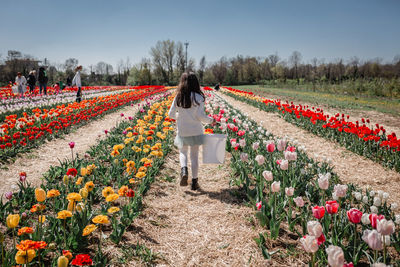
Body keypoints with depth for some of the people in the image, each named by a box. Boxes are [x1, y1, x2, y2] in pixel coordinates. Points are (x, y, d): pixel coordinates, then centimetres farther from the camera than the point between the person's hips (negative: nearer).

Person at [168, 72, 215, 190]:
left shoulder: (178, 97, -3)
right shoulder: (198, 97, -11)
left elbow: (171, 114, 1)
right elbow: (201, 116, -14)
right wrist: (211, 120, 5)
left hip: (182, 131, 2)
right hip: (196, 131, -1)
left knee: (183, 152, 20)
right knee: (194, 155, 10)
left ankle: (184, 170, -8)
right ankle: (194, 182, 15)